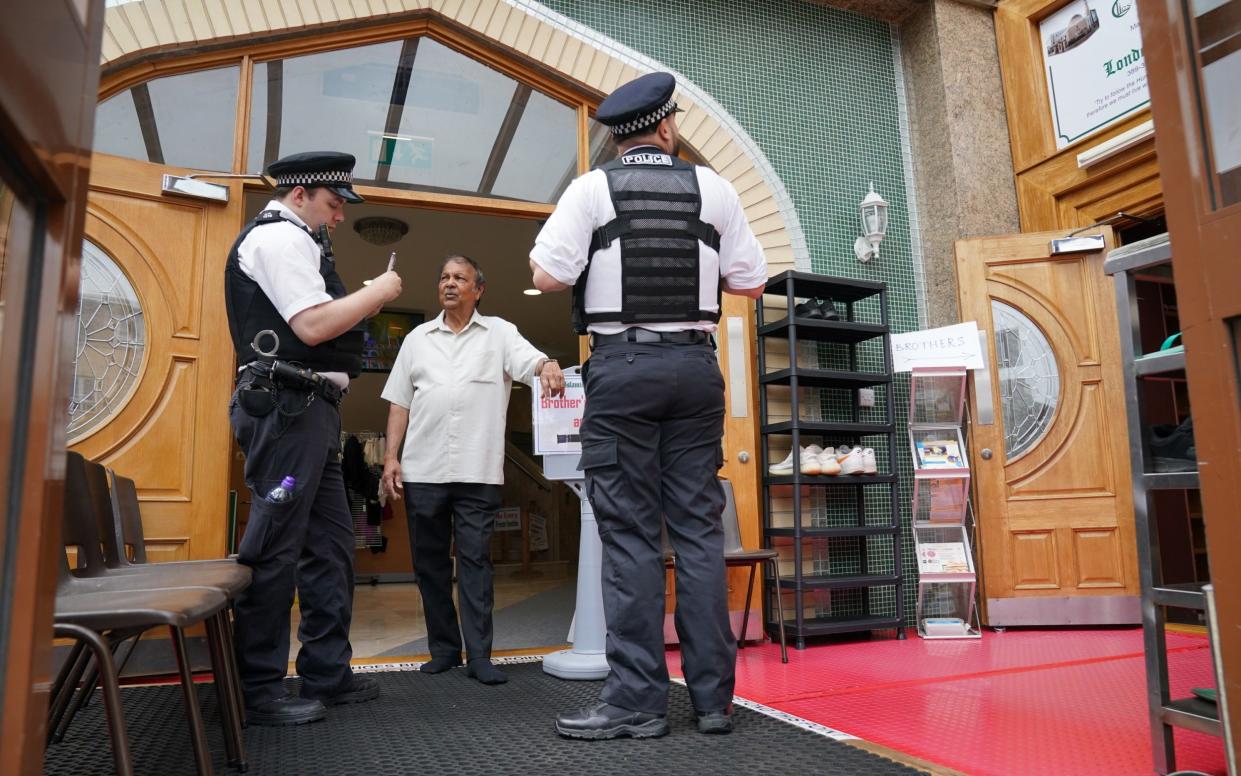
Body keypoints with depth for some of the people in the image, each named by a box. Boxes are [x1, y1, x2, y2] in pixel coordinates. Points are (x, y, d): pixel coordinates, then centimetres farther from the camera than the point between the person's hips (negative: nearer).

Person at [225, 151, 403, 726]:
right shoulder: (279, 236, -7)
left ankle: (328, 673, 18)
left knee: (330, 544, 11)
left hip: (307, 410, 11)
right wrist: (377, 293, -6)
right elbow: (313, 325, -18)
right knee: (276, 549, -7)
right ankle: (257, 691, 2)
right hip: (287, 405, -11)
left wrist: (362, 303, 15)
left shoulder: (293, 241, 25)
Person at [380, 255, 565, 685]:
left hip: (477, 472, -3)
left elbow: (529, 359, -13)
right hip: (423, 471, 3)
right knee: (429, 561, 8)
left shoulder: (499, 332, 6)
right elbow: (399, 402, 13)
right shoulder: (417, 338, 15)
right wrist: (391, 457, 5)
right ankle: (443, 649, 21)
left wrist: (548, 365, -37)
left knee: (475, 561, -1)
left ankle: (479, 655, 4)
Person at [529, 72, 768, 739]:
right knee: (699, 527, 5)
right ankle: (713, 696, 12)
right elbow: (752, 282, 9)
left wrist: (565, 253, 15)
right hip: (695, 365, 3)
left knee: (630, 532, 0)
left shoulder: (593, 188, 2)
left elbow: (549, 276, -7)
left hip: (621, 365, -2)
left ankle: (636, 700, 4)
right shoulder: (711, 188, 9)